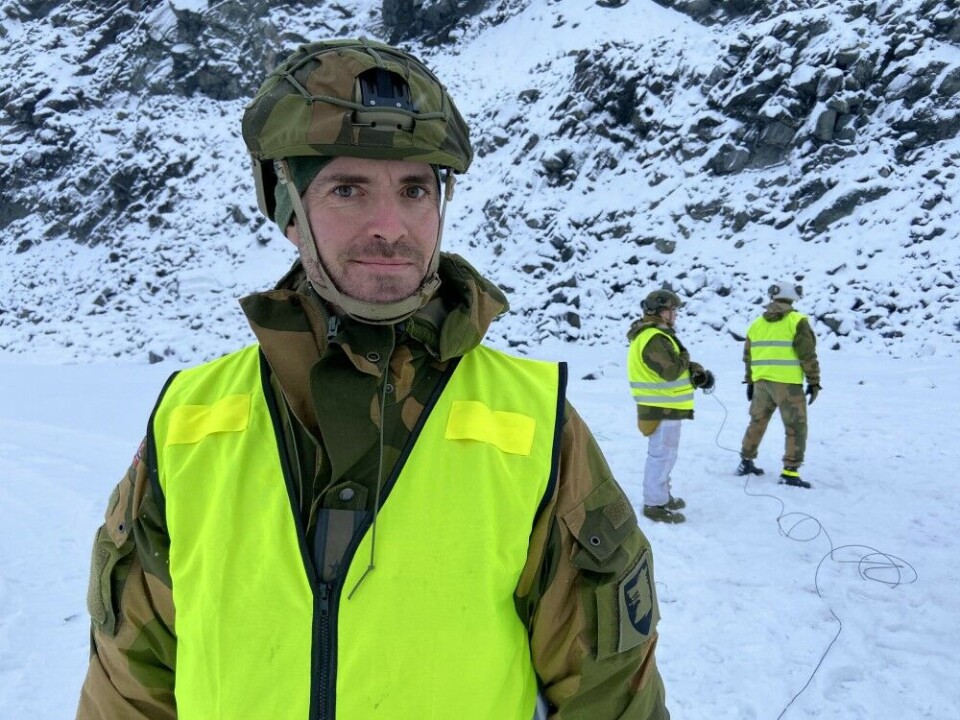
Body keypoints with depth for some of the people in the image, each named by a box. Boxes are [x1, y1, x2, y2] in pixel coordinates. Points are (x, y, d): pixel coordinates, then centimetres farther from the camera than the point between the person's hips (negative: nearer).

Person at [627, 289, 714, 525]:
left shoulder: (657, 335, 15)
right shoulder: (652, 339, -21)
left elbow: (679, 365, 17)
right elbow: (671, 370, -28)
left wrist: (698, 372, -1)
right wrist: (685, 358, -8)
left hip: (666, 407, 11)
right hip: (662, 409, -11)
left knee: (663, 454, 20)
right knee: (661, 455, -5)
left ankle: (662, 495, 32)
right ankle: (654, 504, 2)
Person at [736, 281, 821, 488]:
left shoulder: (757, 323, 12)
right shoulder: (797, 321, -4)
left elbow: (748, 356, 16)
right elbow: (808, 355, -9)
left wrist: (750, 382, 25)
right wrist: (814, 382, -1)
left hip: (761, 382, 5)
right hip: (787, 383, -5)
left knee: (757, 422, 19)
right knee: (796, 427, 2)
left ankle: (746, 462, 26)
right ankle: (790, 472, -3)